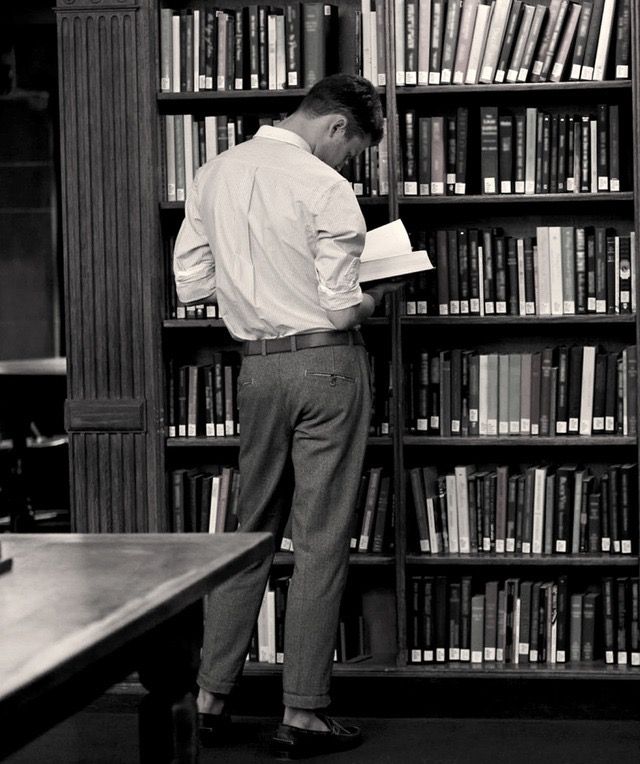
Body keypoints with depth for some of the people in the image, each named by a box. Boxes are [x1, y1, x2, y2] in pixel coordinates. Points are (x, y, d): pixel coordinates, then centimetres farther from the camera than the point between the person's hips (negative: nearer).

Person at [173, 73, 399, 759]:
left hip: (257, 364, 6)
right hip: (326, 362, -6)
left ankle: (210, 696, 19)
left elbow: (191, 283, 9)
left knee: (251, 528, 16)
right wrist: (376, 295, 6)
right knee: (321, 540, 0)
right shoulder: (326, 189, -13)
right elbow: (342, 308, -15)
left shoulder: (214, 175, 6)